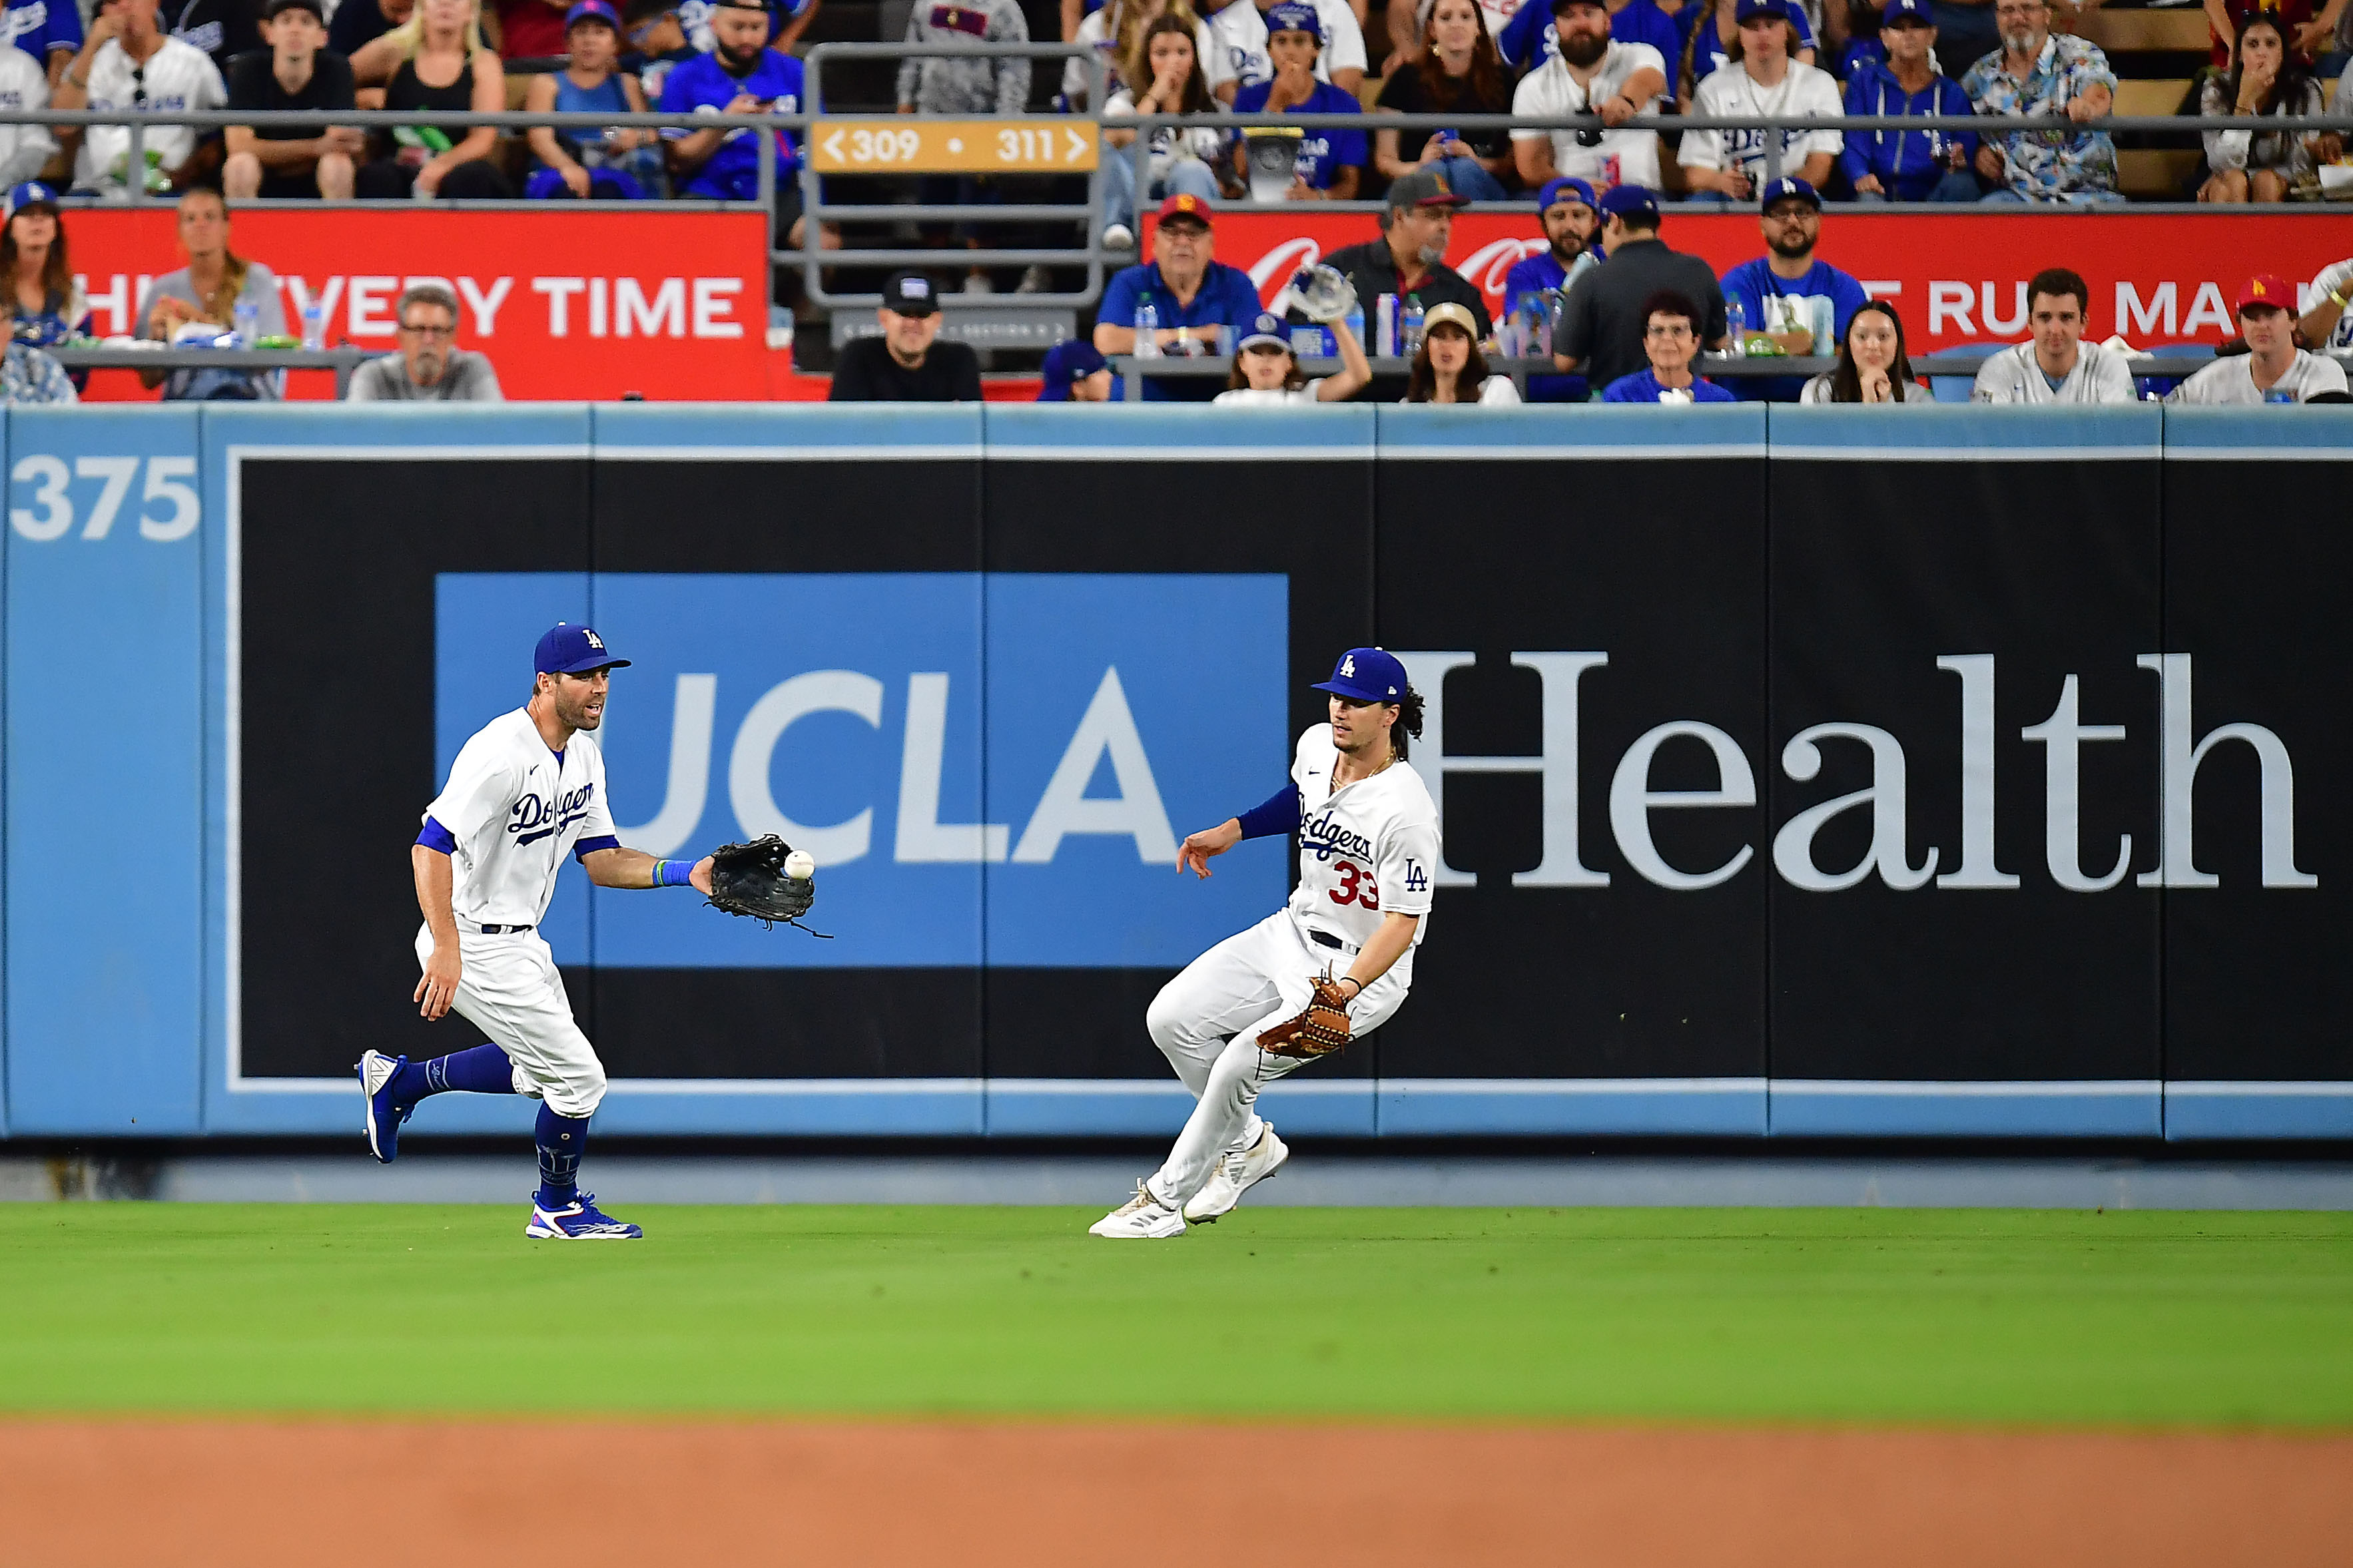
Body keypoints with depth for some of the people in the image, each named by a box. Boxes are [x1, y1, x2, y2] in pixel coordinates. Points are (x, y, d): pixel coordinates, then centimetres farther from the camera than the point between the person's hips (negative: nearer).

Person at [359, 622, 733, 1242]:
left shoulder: (583, 754, 6)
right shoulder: (502, 753, -24)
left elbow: (600, 860, 10)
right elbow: (431, 847, -30)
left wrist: (682, 874, -6)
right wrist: (447, 950, -38)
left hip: (520, 941, 10)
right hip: (477, 945, -10)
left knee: (543, 1069, 25)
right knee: (578, 1077, -5)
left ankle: (398, 1081, 35)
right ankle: (558, 1209, 18)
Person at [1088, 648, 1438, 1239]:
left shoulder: (1405, 812, -28)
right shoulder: (1316, 746, -4)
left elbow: (1402, 923, -28)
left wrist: (1349, 988, -42)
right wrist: (1233, 830, 11)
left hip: (1361, 969, -8)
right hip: (1293, 930, 8)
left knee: (1240, 1063, -21)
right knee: (1171, 1019, -3)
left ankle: (1165, 1200, -4)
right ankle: (1250, 1144, 18)